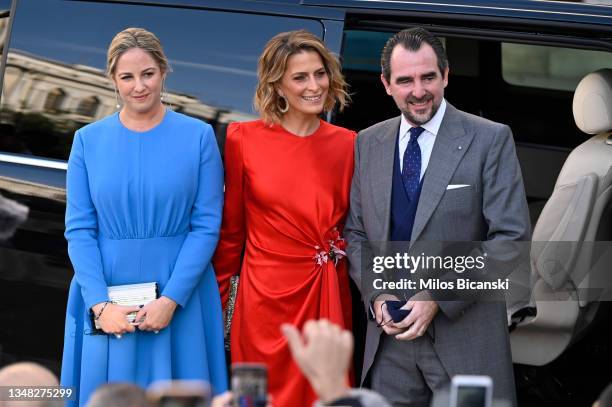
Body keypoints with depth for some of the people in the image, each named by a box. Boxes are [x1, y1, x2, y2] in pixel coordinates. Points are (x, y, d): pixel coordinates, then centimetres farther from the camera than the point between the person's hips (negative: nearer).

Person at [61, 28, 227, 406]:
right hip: (106, 295, 1)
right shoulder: (88, 140, 3)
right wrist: (100, 303, -13)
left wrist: (171, 298, -15)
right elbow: (79, 229, -1)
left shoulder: (198, 136, -1)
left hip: (180, 296, -1)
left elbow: (206, 225, -5)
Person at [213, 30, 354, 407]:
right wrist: (217, 296, 5)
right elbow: (232, 227, 3)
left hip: (329, 300, 2)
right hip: (269, 295, -2)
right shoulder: (244, 139, -2)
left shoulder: (348, 144, 4)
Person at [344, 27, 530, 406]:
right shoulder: (368, 144, 9)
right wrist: (376, 295, -3)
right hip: (389, 333, 4)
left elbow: (511, 236, -9)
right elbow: (356, 232, 15)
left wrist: (439, 297, -14)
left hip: (465, 332, -3)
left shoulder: (490, 140, -5)